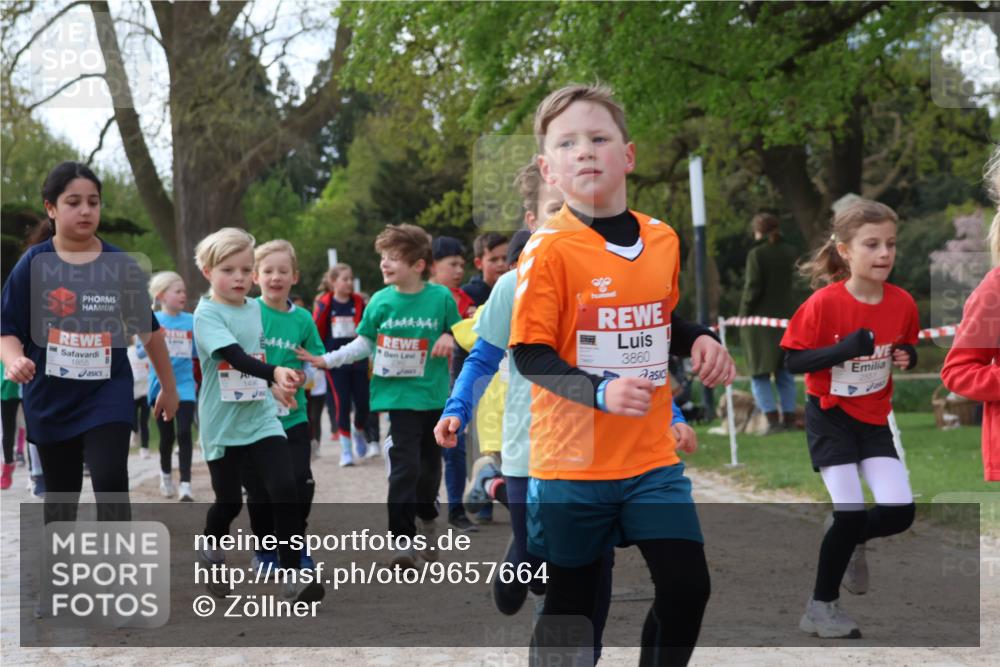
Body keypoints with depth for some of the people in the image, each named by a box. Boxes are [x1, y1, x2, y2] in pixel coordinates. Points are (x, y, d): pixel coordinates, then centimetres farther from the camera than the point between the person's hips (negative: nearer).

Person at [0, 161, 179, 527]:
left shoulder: (121, 265, -3)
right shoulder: (33, 264, -6)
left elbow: (149, 330, 7)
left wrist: (169, 387, 14)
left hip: (109, 392, -1)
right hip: (51, 396, 1)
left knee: (110, 481, -17)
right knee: (61, 492, 13)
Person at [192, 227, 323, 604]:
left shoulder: (256, 309, 7)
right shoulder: (207, 314, -14)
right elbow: (235, 356, -30)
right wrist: (274, 373, -43)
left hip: (262, 418, 4)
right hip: (223, 426, -4)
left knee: (285, 489, -13)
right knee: (229, 500, 7)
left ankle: (293, 574, -11)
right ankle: (210, 553, 38)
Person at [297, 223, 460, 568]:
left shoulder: (441, 297, -4)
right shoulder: (381, 301, -2)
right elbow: (364, 344, 6)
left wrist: (449, 339, -14)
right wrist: (326, 360, 0)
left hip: (434, 395, 1)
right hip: (399, 395, -1)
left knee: (430, 461, 16)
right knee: (403, 465, -10)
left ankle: (427, 518, 41)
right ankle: (403, 538, -6)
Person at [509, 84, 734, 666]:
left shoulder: (663, 240, 4)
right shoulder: (550, 250, -13)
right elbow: (531, 353, -15)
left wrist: (698, 341, 0)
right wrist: (601, 392, -28)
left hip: (652, 456, 4)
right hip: (573, 461, -4)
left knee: (687, 585, -1)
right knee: (571, 605, 7)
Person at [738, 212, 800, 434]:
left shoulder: (757, 254, -10)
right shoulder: (791, 253, 7)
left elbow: (753, 289, -12)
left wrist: (743, 315, -3)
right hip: (786, 316, 5)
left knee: (760, 374, 0)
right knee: (785, 373, 13)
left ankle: (773, 420, -9)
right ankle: (789, 418, 9)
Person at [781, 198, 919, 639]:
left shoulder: (903, 303, -8)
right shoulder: (823, 303, -21)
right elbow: (792, 360, -17)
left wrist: (907, 356, -13)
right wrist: (842, 350, -31)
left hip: (873, 419, 4)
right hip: (829, 416, -4)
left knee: (900, 511, -5)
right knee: (851, 512, -10)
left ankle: (852, 541, 30)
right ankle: (820, 609, 8)